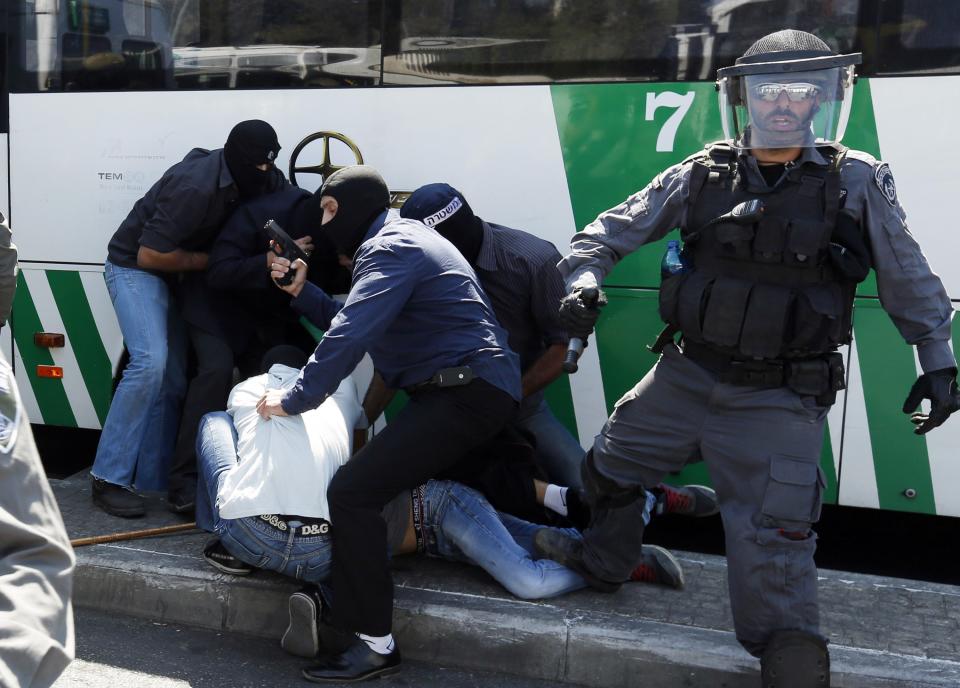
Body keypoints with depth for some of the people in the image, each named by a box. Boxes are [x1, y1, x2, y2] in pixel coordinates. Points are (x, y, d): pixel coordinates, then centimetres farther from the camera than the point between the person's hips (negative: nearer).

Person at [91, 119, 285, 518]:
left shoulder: (259, 180, -9)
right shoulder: (196, 187, -32)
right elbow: (150, 255, -28)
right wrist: (212, 260, -19)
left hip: (176, 274, 8)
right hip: (134, 266, -8)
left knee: (173, 378, 4)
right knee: (150, 362, -23)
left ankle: (152, 479, 9)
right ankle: (109, 478, -15)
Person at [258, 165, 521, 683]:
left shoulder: (391, 250, -13)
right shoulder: (394, 242, 21)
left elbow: (351, 335, -23)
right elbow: (347, 318, 22)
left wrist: (295, 399, -18)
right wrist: (300, 291, 9)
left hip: (468, 392, -11)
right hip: (473, 387, 11)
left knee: (352, 492, -18)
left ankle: (375, 643, -16)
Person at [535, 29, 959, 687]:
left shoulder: (859, 183, -6)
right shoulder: (701, 176, -2)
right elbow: (614, 228, 4)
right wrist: (584, 277, -14)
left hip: (780, 400, -4)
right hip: (686, 377, 4)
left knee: (772, 546, -8)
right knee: (610, 468, 20)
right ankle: (604, 560, 48)